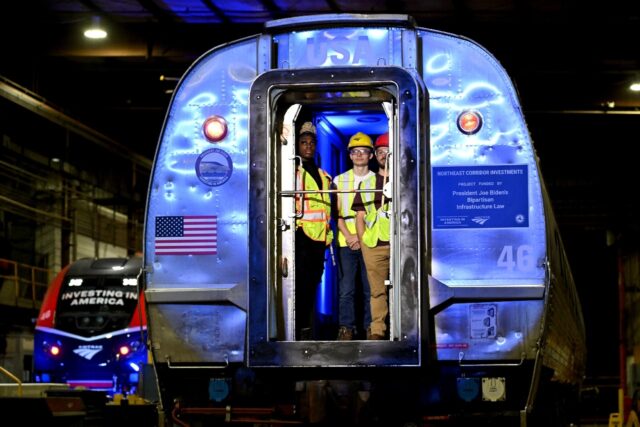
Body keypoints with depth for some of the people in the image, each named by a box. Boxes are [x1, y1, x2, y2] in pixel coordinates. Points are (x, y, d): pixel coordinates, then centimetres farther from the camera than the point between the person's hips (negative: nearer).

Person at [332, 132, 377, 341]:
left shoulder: (377, 180, 8)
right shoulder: (339, 180, 12)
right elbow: (337, 212, 7)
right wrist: (348, 236, -7)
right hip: (346, 241, 1)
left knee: (370, 287, 0)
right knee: (346, 288, -4)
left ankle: (371, 328, 6)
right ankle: (346, 328, -1)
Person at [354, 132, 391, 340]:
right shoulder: (366, 183, 17)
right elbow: (360, 215, 16)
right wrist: (363, 239, 4)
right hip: (373, 244, 2)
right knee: (377, 289, 3)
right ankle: (377, 330, 8)